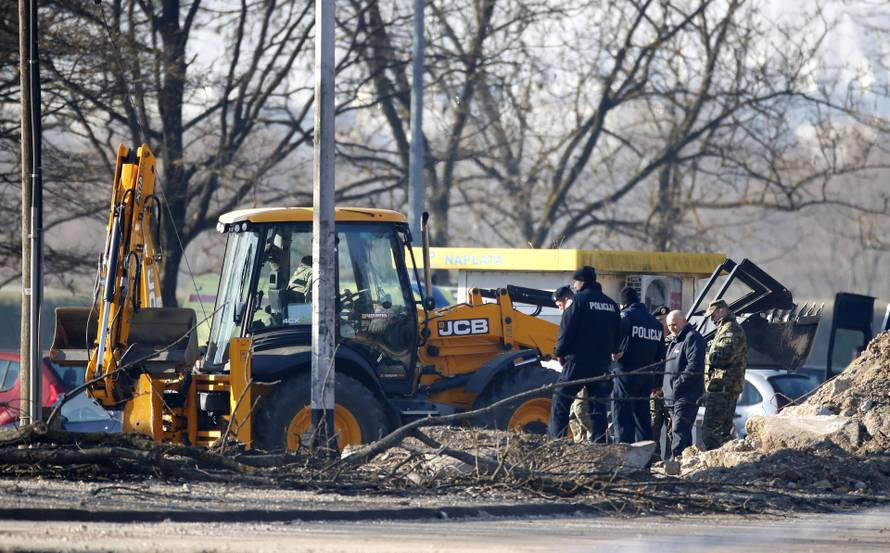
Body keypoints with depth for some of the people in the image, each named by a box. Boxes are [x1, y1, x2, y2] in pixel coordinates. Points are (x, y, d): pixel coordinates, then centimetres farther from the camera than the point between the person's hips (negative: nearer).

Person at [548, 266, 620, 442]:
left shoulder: (579, 300, -8)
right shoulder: (611, 304, 12)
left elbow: (566, 329, -10)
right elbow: (616, 334, 16)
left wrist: (560, 353, 2)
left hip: (578, 361, -6)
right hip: (602, 364, 6)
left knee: (561, 400, 0)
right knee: (598, 406, 8)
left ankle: (556, 440, -6)